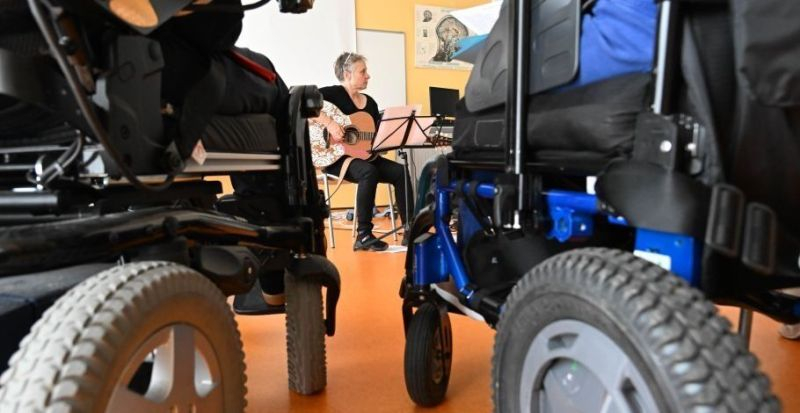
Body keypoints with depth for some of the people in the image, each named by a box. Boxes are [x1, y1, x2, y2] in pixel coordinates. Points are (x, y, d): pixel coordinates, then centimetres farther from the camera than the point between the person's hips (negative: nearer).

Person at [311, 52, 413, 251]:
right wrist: (329, 123, -27)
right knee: (369, 172, -35)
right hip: (336, 157, -7)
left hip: (364, 156, 7)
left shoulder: (370, 102, 15)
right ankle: (363, 235, -28)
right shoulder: (334, 93, -5)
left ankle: (409, 230, -12)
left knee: (400, 172, -15)